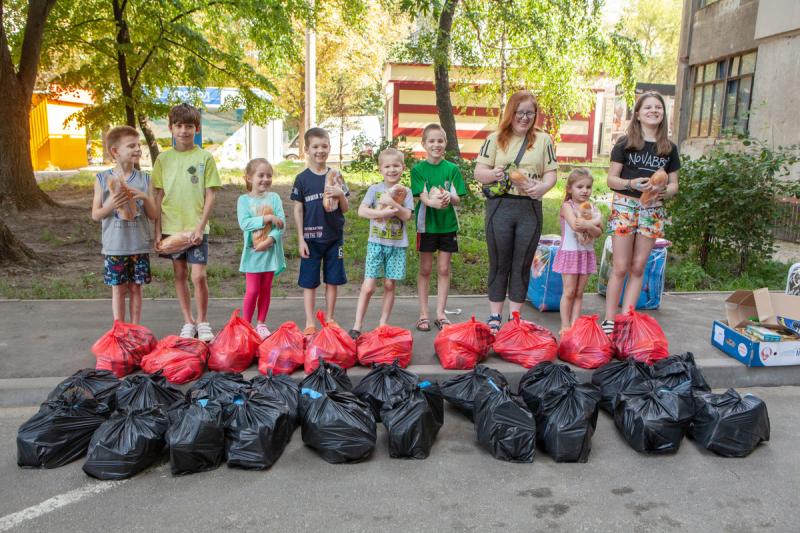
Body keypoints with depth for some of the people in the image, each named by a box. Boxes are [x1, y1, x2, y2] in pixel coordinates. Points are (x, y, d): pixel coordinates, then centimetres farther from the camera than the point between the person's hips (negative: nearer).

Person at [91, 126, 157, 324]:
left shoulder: (144, 179, 2)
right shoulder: (103, 178, -1)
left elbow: (153, 214, 2)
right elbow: (96, 215, 0)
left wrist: (145, 197, -16)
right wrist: (111, 205, -19)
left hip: (139, 245, 1)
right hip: (114, 246, -1)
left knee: (136, 288, 8)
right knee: (118, 288, 6)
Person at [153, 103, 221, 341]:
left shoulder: (205, 157, -2)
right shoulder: (163, 159, 4)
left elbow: (210, 195, -3)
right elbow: (159, 196, 6)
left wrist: (200, 227, -11)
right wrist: (157, 230, 2)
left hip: (196, 228, -3)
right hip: (171, 227, 3)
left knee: (199, 276, -8)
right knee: (180, 275, 11)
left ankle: (202, 322, 11)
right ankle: (188, 322, 24)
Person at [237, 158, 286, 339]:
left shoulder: (274, 198, 3)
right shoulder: (244, 199, -1)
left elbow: (281, 223, -5)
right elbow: (244, 223, -15)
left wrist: (269, 240, -18)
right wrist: (268, 218, -18)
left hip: (270, 250, 2)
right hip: (252, 251, -2)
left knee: (266, 289, 10)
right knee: (252, 290, -3)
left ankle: (261, 323, 21)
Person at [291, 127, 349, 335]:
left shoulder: (335, 176, 3)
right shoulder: (302, 178, -3)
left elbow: (345, 209, 4)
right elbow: (298, 210, -1)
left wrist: (340, 195, -17)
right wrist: (301, 239, -5)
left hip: (334, 237, 2)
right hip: (311, 238, -2)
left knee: (332, 280, 9)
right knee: (309, 282, 4)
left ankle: (329, 320, 22)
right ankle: (309, 323, 13)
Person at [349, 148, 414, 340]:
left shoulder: (405, 192, 5)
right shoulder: (374, 189, 2)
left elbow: (406, 216, -8)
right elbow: (361, 211, -9)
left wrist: (391, 202, -18)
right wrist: (384, 212, -17)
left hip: (397, 245, 1)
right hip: (376, 243, -1)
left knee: (390, 285, 7)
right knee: (368, 286, -6)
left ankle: (383, 325, 19)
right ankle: (357, 326, 3)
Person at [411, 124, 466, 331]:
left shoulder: (452, 169, 1)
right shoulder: (418, 169, -3)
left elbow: (457, 200, -2)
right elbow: (423, 197, -14)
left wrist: (449, 197, -26)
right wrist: (434, 202, -36)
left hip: (448, 224, 2)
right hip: (426, 223, -1)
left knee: (444, 269, 6)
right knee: (425, 269, 6)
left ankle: (440, 314, 15)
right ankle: (423, 314, 15)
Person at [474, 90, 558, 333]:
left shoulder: (543, 140, 10)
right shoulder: (495, 139, 7)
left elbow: (551, 174, 5)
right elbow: (478, 172, 3)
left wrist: (542, 187, -16)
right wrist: (493, 174, -18)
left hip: (530, 208, 1)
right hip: (500, 206, -1)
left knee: (522, 265, 6)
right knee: (499, 263, 5)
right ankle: (495, 317, 15)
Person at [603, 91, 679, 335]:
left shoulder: (669, 148, 11)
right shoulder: (625, 143, 1)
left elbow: (674, 185, 12)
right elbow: (611, 179, -1)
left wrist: (663, 190, -11)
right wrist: (632, 183, -19)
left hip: (653, 211, 3)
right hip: (624, 206, -3)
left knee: (638, 268, 5)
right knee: (620, 268, -5)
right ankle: (609, 320, 3)